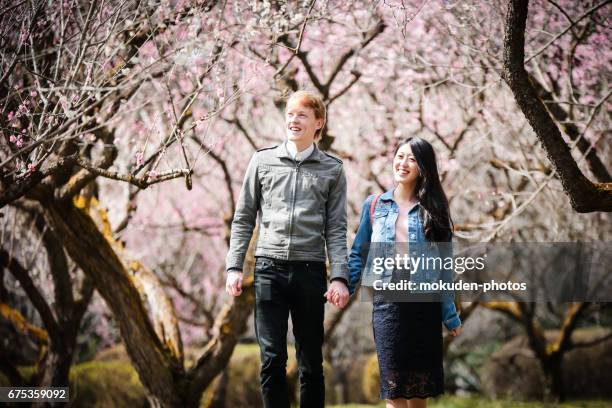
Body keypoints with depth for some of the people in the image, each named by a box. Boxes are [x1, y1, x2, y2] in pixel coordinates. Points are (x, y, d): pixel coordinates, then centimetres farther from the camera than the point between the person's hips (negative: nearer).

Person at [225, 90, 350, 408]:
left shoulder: (332, 169, 8)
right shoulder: (263, 160, 9)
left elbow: (336, 229, 4)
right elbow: (243, 218, 11)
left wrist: (339, 277, -6)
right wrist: (234, 266, 3)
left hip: (310, 271, 0)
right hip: (269, 268, 0)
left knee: (311, 361, 5)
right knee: (272, 358, -3)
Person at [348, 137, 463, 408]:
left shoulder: (432, 210, 5)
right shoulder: (374, 205, 7)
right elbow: (359, 253, 10)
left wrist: (450, 315, 3)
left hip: (424, 302, 0)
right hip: (387, 301, 0)